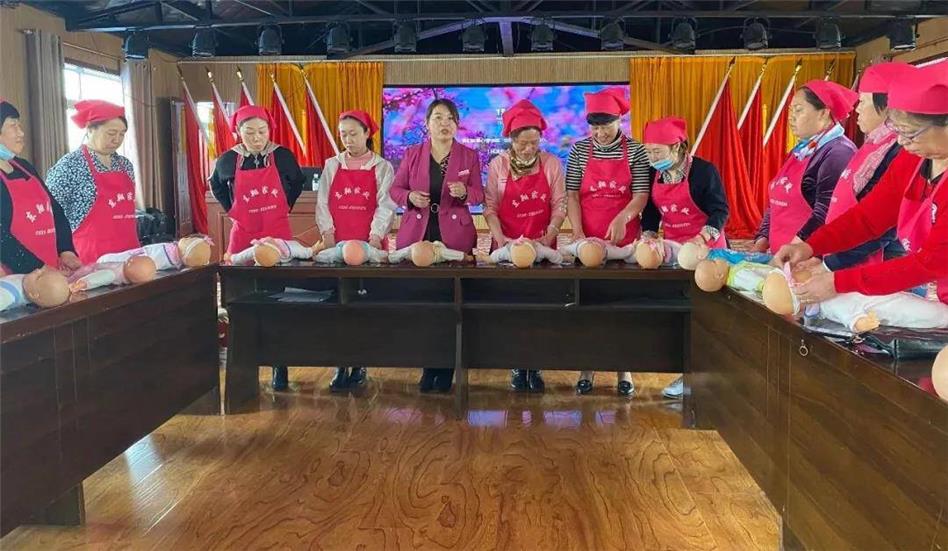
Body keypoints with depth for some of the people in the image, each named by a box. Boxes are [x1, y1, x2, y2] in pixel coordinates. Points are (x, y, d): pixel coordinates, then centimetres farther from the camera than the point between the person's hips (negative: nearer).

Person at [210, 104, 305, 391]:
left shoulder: (283, 156, -3)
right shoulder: (228, 160, 0)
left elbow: (297, 182, 17)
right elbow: (216, 186, 21)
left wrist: (285, 207, 8)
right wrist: (231, 210, 11)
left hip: (278, 235, -1)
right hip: (243, 236, 1)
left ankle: (280, 367, 8)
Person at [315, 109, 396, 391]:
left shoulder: (382, 167, 5)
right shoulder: (332, 165, 12)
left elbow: (385, 205, -5)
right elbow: (322, 202, 7)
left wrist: (376, 236, -18)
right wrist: (327, 232, -8)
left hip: (369, 244, -2)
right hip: (337, 243, 2)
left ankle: (360, 365, 7)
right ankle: (340, 366, 5)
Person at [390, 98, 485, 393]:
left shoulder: (469, 156, 6)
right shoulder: (412, 154, 8)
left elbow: (479, 195, 5)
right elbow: (395, 190, 10)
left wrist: (464, 192, -17)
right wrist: (410, 196, -11)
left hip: (455, 236, -1)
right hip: (416, 235, 1)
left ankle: (446, 368, 10)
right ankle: (428, 366, 14)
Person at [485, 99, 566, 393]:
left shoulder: (551, 163, -1)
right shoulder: (498, 165, -2)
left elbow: (559, 205, -2)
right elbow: (490, 207, -2)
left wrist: (549, 237, -16)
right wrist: (500, 238, -16)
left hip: (543, 245, 0)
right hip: (508, 246, 0)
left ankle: (535, 366, 11)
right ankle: (516, 366, 13)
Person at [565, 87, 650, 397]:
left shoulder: (635, 151, 0)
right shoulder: (579, 151, 3)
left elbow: (641, 195, -5)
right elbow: (572, 194, -1)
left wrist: (622, 219, -24)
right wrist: (578, 232, -13)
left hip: (624, 238, -1)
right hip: (587, 238, 1)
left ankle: (624, 370, 14)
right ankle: (586, 368, 14)